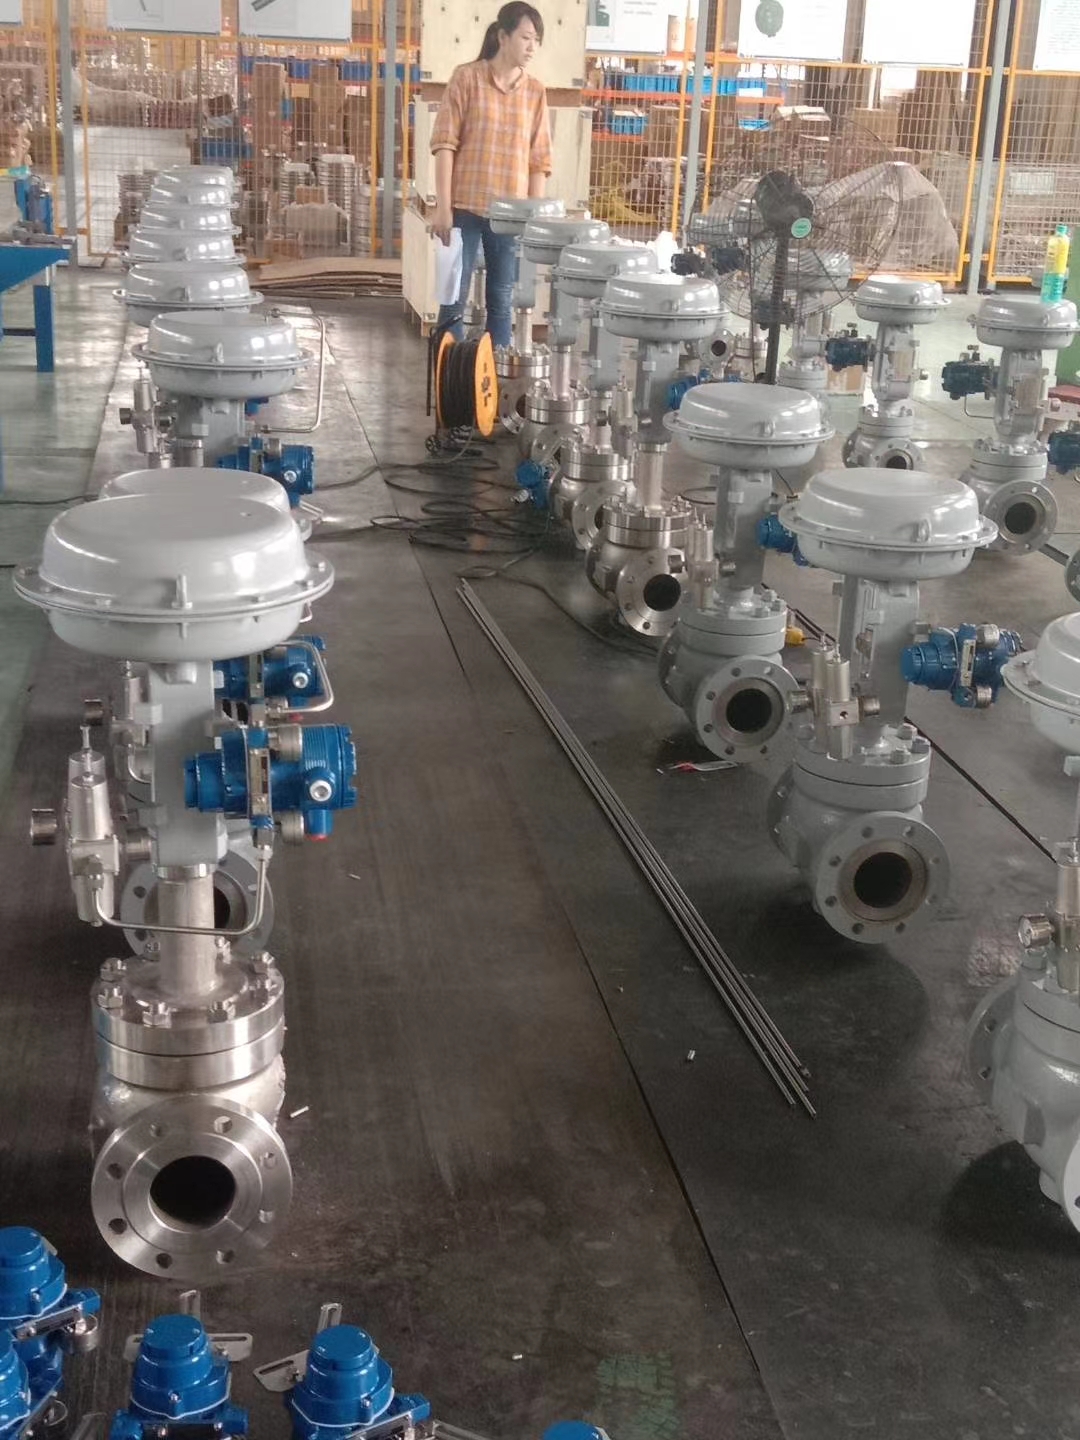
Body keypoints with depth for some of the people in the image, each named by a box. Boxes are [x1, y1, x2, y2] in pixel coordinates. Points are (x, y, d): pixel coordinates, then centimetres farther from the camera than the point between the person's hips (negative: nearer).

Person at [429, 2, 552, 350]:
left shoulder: (535, 91, 9)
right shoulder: (467, 77, -1)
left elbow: (540, 160, 9)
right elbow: (444, 143, -4)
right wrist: (443, 207, -10)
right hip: (465, 208, -3)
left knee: (501, 301, 7)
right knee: (455, 298, 0)